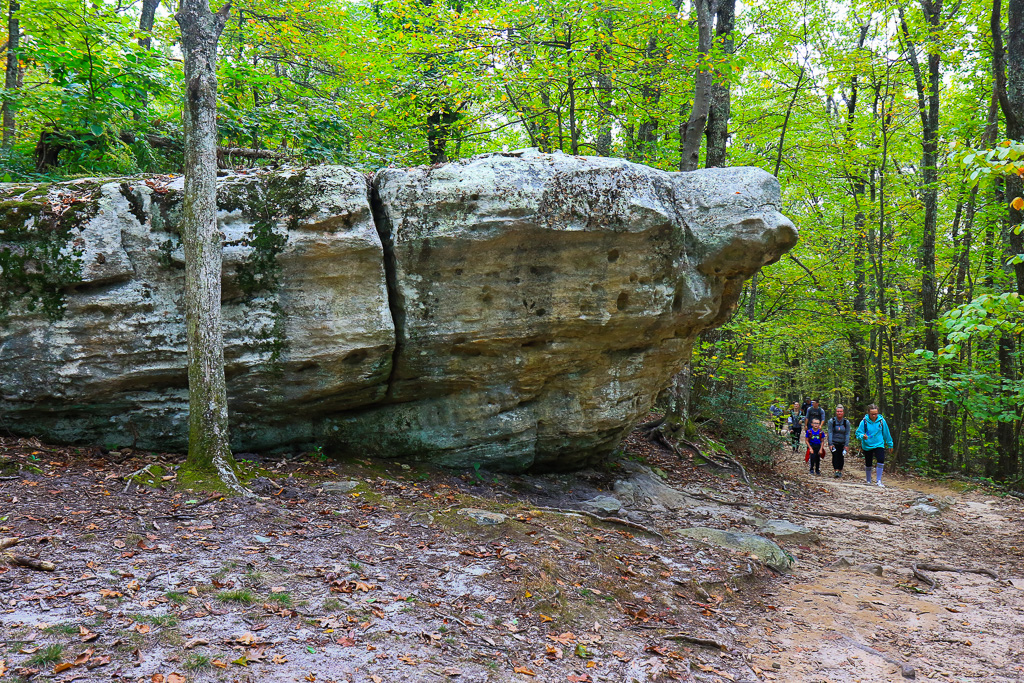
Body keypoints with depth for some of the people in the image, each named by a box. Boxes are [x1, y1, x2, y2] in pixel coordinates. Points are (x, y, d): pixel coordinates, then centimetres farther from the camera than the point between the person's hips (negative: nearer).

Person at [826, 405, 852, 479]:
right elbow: (830, 433, -6)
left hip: (842, 443, 2)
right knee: (835, 456, -16)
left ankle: (840, 471, 14)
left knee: (841, 457, -1)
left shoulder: (846, 422, 1)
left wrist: (846, 445, -5)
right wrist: (830, 444, -12)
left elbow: (847, 434, 0)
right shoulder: (831, 421, -3)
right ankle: (836, 471, -19)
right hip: (834, 443, -2)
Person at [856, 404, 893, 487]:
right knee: (868, 464, 10)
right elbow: (858, 433, -7)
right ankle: (869, 481, 32)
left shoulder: (881, 421, -6)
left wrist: (890, 444, 15)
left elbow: (886, 433, 7)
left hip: (879, 445, 0)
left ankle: (879, 481, -11)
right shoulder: (864, 421, -11)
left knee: (881, 460, -21)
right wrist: (862, 436, -30)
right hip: (867, 446, 0)